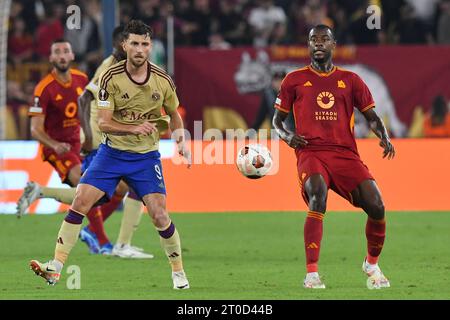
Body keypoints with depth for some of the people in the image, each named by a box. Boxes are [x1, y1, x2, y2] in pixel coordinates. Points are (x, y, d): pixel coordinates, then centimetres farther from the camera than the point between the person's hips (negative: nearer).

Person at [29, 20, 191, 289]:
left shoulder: (162, 80, -6)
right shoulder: (111, 78, -11)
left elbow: (174, 115, 13)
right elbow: (104, 123, -14)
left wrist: (181, 140, -6)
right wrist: (134, 128, -30)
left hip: (146, 156, 0)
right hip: (112, 152, 0)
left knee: (159, 215, -11)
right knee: (80, 202, -13)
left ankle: (179, 271, 11)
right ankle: (56, 267, -9)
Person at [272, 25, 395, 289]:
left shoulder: (350, 80, 15)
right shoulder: (295, 80, 12)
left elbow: (372, 116, 16)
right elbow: (277, 119, 18)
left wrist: (384, 137, -4)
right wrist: (287, 136, -4)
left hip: (346, 153, 2)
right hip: (311, 151, -2)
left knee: (376, 206, -13)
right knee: (318, 197, -32)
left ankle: (372, 264, 16)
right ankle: (312, 273, -31)